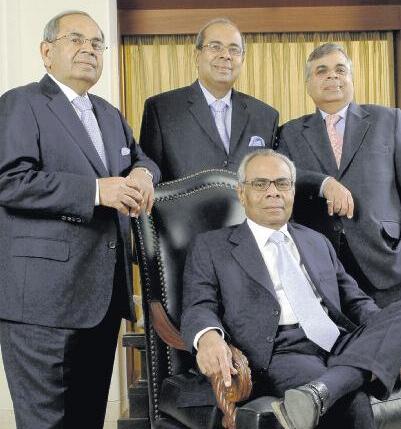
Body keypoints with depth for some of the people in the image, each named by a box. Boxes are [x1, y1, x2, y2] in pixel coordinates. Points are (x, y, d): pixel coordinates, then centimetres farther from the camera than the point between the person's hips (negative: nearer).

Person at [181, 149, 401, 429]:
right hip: (281, 354, -7)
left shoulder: (318, 242, 28)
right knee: (351, 401, -38)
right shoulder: (211, 247, 14)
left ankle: (318, 393, -36)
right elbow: (199, 308, 2)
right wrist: (208, 337, -24)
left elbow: (354, 300, 26)